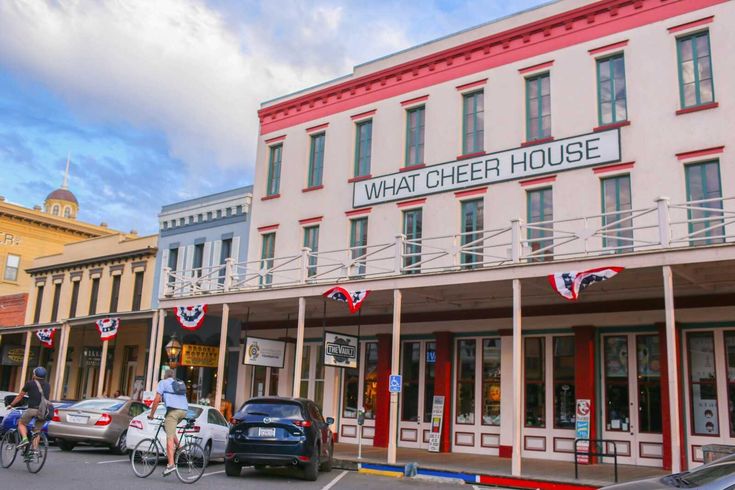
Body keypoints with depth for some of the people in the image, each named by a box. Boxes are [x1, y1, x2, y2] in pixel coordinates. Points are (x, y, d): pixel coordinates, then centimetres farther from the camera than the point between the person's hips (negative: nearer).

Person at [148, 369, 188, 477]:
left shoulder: (163, 382, 13)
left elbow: (157, 399, 4)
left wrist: (151, 414, 12)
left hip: (173, 410, -6)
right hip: (184, 410, 6)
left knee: (169, 437, -9)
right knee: (168, 429, 28)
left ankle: (171, 464, -18)